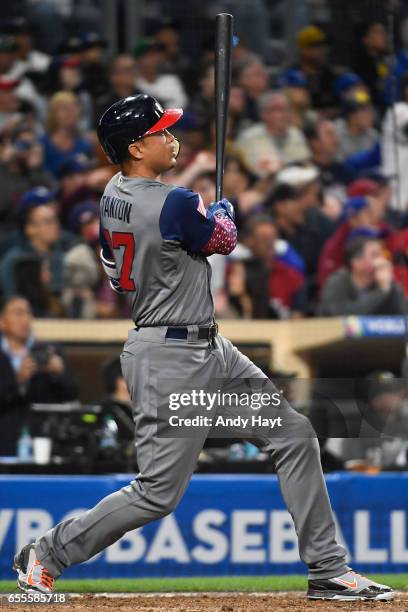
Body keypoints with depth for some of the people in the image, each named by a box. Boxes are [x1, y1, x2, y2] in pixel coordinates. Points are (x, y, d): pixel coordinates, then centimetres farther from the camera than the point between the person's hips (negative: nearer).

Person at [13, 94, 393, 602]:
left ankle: (327, 571, 10)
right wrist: (223, 212, 18)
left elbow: (116, 276, 16)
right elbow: (224, 240, -4)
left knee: (295, 435, 8)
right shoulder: (175, 205, -23)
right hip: (171, 361, -10)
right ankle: (46, 554, 10)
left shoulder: (112, 196, 5)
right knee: (158, 493, -5)